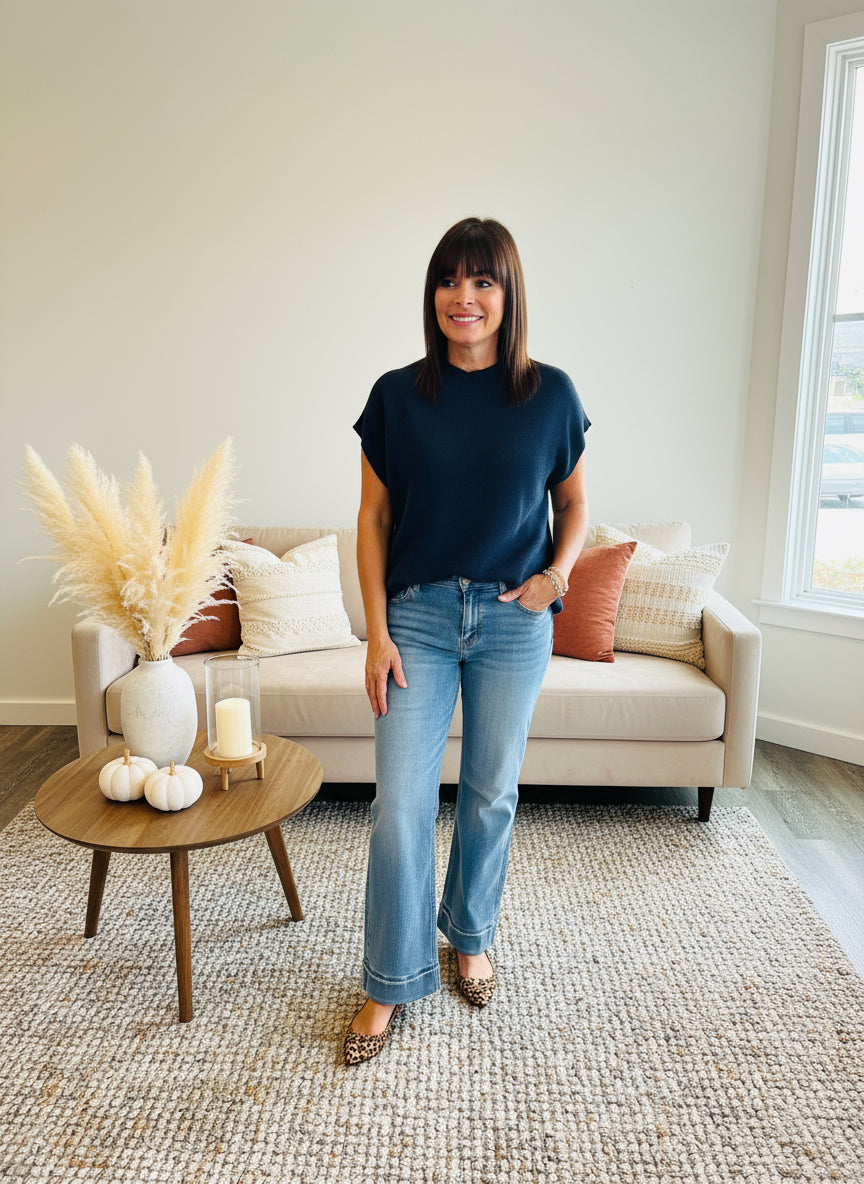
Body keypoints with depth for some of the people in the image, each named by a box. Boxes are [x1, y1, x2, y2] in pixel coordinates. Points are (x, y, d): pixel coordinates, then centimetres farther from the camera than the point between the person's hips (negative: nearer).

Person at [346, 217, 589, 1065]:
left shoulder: (550, 394, -1)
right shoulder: (397, 396, -2)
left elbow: (574, 502, 11)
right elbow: (374, 517, 0)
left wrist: (556, 572, -9)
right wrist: (377, 633, -5)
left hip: (514, 622, 1)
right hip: (419, 615, 0)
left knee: (491, 794, 14)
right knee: (400, 805, -1)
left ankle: (470, 937, 39)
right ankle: (391, 983, 19)